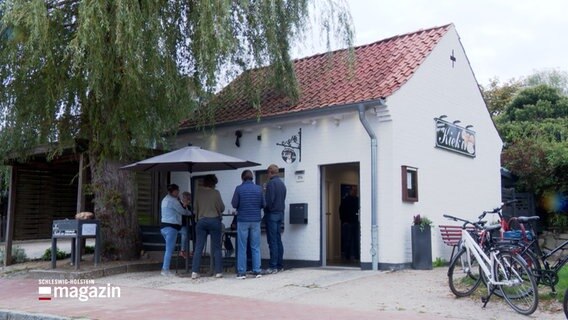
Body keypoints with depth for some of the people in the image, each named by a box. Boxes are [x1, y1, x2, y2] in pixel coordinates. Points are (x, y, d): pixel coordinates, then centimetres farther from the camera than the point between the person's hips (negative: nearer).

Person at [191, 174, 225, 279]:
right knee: (216, 247, 4)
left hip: (201, 221, 2)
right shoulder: (215, 193, -6)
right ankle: (218, 272, 5)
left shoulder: (199, 192, 2)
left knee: (198, 248, 4)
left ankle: (194, 272, 0)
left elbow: (195, 208, 8)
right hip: (214, 220, -2)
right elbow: (222, 208, -1)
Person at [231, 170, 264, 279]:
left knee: (242, 248, 5)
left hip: (243, 220, -2)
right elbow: (263, 204, 4)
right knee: (256, 247, 8)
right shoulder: (259, 189, 0)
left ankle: (241, 272, 5)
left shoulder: (239, 189, -7)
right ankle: (257, 271, 8)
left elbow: (234, 204, -5)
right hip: (256, 220, 2)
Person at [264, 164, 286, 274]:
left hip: (272, 214, -8)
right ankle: (279, 265, 13)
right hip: (280, 213, 8)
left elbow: (269, 200, -17)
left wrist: (266, 210, -3)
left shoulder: (271, 183, -13)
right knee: (278, 240, 11)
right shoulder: (282, 183, 12)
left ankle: (273, 266, -6)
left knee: (272, 241, -6)